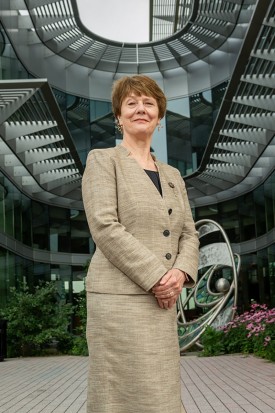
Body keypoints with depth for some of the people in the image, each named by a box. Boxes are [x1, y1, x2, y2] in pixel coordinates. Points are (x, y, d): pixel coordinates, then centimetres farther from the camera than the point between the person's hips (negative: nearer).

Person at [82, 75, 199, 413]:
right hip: (120, 298, -6)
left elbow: (189, 234, 13)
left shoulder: (172, 176, 19)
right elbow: (105, 227, -11)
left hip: (164, 301, 6)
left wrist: (180, 273, -8)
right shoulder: (102, 160, 2)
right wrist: (157, 277, -15)